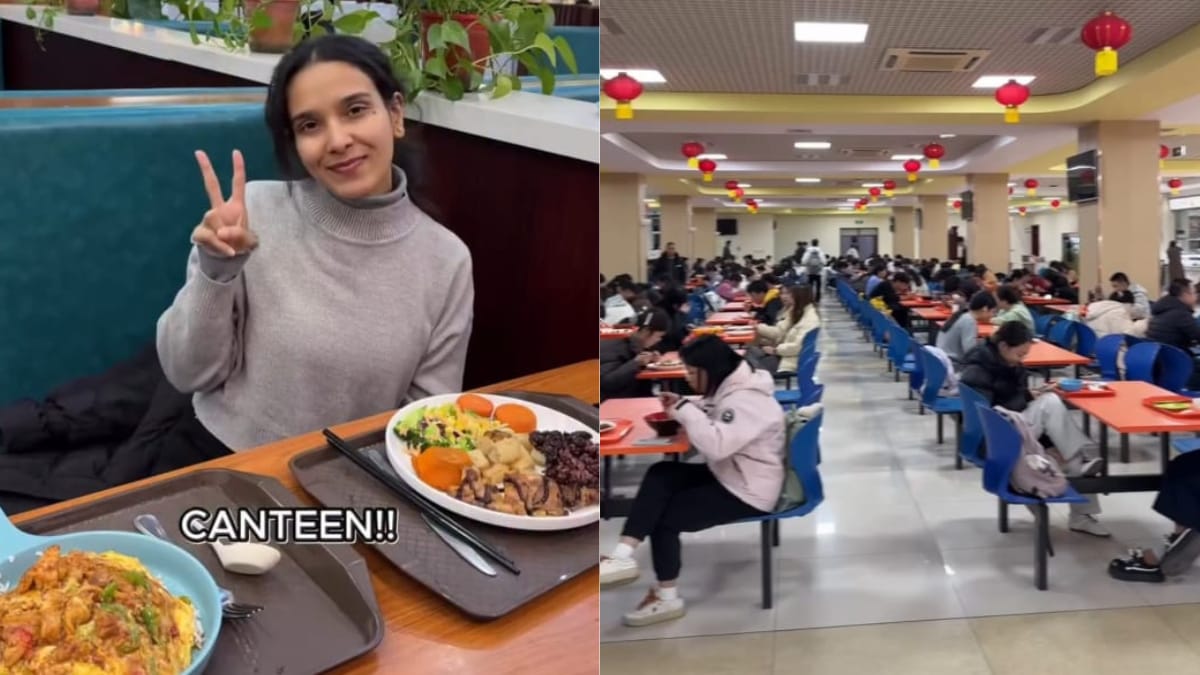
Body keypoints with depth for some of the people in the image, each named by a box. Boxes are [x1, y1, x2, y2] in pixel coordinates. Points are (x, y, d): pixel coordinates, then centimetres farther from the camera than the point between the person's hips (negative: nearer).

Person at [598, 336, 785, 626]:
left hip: (748, 493, -10)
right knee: (661, 475, -11)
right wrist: (683, 407, 2)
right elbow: (712, 417, 21)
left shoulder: (747, 400, -25)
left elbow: (716, 444, -38)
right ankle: (623, 554, -20)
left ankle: (667, 597, 8)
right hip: (728, 476, 10)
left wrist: (686, 411, -25)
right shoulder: (731, 387, 6)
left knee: (665, 516, -7)